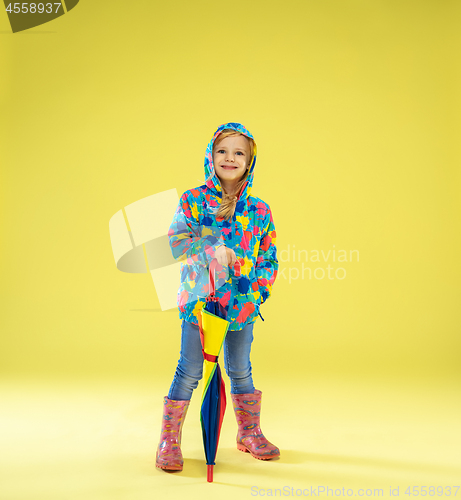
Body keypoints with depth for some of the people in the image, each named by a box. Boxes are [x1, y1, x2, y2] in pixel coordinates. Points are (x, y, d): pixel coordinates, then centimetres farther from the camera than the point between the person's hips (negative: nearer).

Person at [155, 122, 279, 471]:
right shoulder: (192, 200, -1)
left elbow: (269, 256, 7)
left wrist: (260, 289, -4)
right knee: (189, 371, 1)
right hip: (199, 297, -2)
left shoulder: (259, 210, 5)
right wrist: (212, 250, -24)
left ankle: (250, 434, 34)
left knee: (240, 371, 15)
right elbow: (176, 240, -11)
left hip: (242, 302, 3)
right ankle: (169, 442, 15)